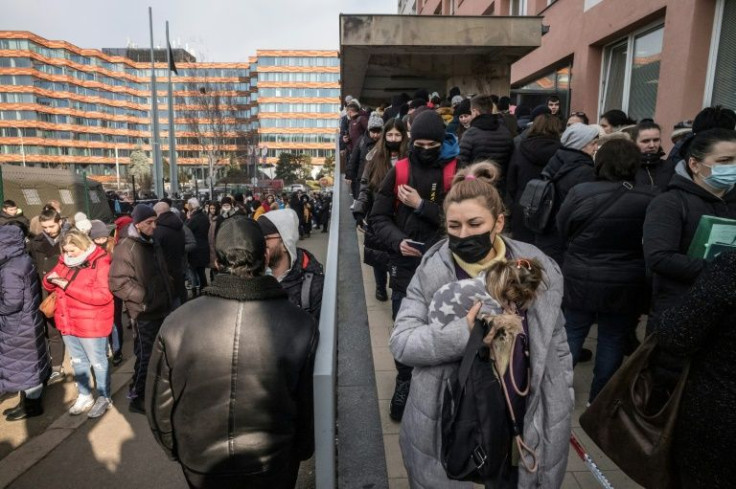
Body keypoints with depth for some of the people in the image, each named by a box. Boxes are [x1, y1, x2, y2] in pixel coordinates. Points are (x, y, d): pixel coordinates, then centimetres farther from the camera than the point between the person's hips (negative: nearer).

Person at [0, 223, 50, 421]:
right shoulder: (25, 260, 3)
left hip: (17, 328, -9)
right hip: (28, 323, 9)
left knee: (22, 366, 7)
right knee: (29, 364, 19)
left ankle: (31, 405, 23)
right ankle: (30, 400, 34)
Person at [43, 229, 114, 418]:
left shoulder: (100, 263, -16)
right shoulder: (65, 261, 6)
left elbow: (103, 295, -26)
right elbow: (49, 287, 16)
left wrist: (69, 286, -26)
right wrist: (51, 279, -10)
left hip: (91, 324, -7)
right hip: (67, 322, 7)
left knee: (98, 362, 6)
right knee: (78, 361, 19)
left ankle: (104, 398, 22)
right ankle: (84, 395, 35)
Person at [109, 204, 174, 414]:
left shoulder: (153, 243, 11)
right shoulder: (126, 247, -16)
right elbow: (118, 282, -22)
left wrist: (169, 297, 19)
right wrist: (144, 297, -21)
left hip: (162, 309, 8)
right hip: (145, 313, -8)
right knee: (145, 356, -1)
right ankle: (135, 398, 14)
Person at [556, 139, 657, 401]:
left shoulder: (580, 192, -15)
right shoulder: (652, 199, -7)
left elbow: (562, 232, -2)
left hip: (581, 281, -1)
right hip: (627, 286, 2)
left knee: (572, 334, 13)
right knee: (613, 341, 15)